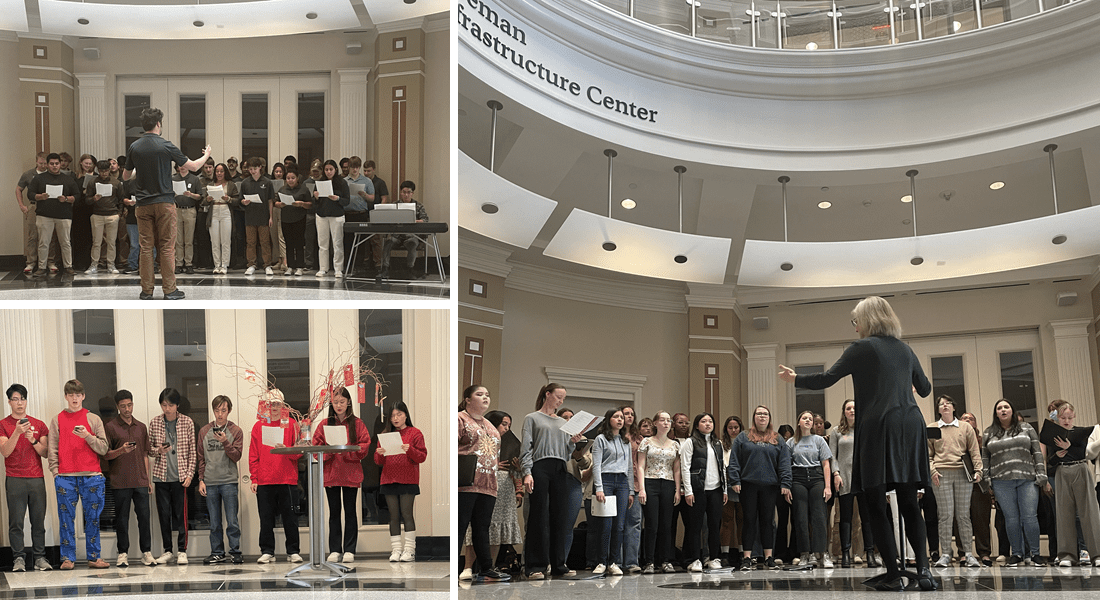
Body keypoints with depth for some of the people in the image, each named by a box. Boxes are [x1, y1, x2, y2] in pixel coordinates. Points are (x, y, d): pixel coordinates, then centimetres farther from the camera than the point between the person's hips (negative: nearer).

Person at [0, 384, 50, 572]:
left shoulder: (39, 425, 12)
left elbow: (46, 453, 9)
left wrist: (33, 440, -8)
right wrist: (17, 432, -19)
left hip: (37, 478, 2)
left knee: (39, 520, 0)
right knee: (16, 521, -4)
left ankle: (39, 557, 5)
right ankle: (18, 558, 0)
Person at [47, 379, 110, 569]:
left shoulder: (93, 419, 10)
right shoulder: (57, 420, 11)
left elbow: (103, 448, 5)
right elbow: (53, 450, 7)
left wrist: (88, 436, -10)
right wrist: (56, 473, -3)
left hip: (92, 476, 0)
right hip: (65, 477, 0)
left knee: (92, 518, 2)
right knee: (66, 518, -1)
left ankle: (94, 557, 8)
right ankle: (68, 558, 5)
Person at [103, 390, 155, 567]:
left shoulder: (141, 427, 14)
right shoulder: (110, 427, 2)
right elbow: (105, 454, -1)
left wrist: (148, 479, 13)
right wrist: (121, 450, -21)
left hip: (140, 481, 3)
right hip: (120, 482, -3)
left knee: (144, 516, 0)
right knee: (122, 518, 1)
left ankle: (146, 552, 7)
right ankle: (123, 554, 9)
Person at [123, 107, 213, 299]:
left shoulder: (134, 147, 2)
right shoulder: (166, 146, -9)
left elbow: (125, 175, 13)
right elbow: (193, 166, -3)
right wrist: (206, 155, 16)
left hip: (143, 203, 3)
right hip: (164, 202, -3)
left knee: (146, 247, 6)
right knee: (167, 247, 1)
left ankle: (146, 290, 6)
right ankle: (169, 290, 1)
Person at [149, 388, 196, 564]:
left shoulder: (187, 422, 0)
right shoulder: (155, 423, 4)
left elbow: (192, 451, 2)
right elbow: (149, 449, 11)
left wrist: (189, 474, -4)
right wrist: (158, 451, -11)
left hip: (180, 476, -2)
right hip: (161, 475, 2)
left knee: (181, 513, -2)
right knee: (164, 514, 5)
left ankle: (182, 551, 6)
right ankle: (167, 550, 16)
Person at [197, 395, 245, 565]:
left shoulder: (236, 431, 4)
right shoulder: (204, 431, 11)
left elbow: (237, 456, -4)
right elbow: (200, 458, 12)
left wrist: (225, 442, -17)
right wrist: (201, 479, 5)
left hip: (229, 481, -2)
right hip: (210, 483, 2)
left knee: (232, 521, -4)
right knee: (214, 523, 4)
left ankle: (235, 552, 4)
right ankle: (217, 553, 11)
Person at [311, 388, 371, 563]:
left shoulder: (357, 423, 3)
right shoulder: (325, 424, 8)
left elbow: (364, 446, -3)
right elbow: (317, 446, 4)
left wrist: (347, 450, -17)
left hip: (351, 473, -2)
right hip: (330, 473, 2)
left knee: (350, 511, 2)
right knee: (334, 512, 5)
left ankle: (349, 550, 6)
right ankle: (335, 550, 9)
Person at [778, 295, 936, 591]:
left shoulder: (862, 348, 0)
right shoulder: (904, 349, 17)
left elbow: (826, 379, -2)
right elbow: (925, 388, 27)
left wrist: (795, 379, 15)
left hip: (879, 427, -6)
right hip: (910, 427, 6)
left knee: (877, 504, -1)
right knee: (909, 503, 7)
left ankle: (893, 573, -4)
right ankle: (923, 569, -5)